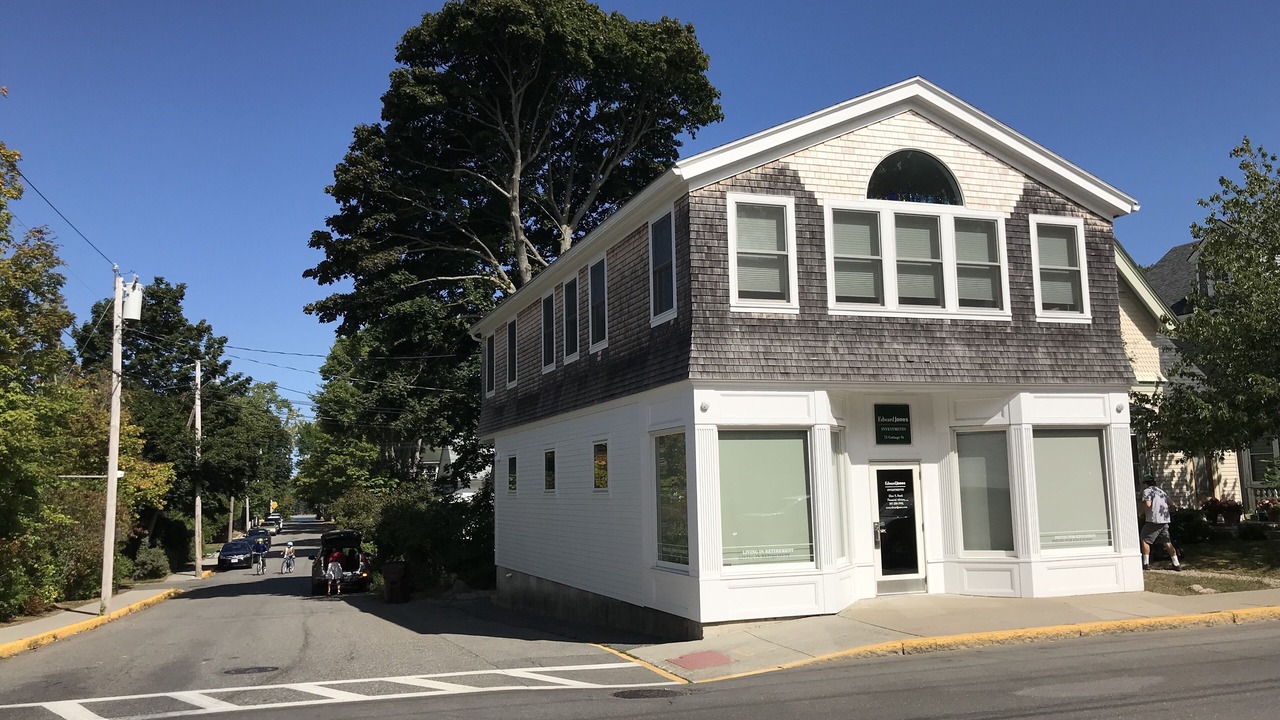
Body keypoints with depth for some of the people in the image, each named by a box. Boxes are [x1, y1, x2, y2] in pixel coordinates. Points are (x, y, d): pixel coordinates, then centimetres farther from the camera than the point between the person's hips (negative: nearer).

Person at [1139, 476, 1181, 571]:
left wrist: (1143, 512, -2)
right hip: (1165, 520, 7)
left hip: (1153, 520, -7)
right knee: (1167, 542, 12)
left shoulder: (1147, 491, -2)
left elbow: (1147, 504, -18)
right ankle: (1176, 564, 10)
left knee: (1145, 540, 2)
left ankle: (1146, 563, -2)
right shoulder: (1161, 491, 20)